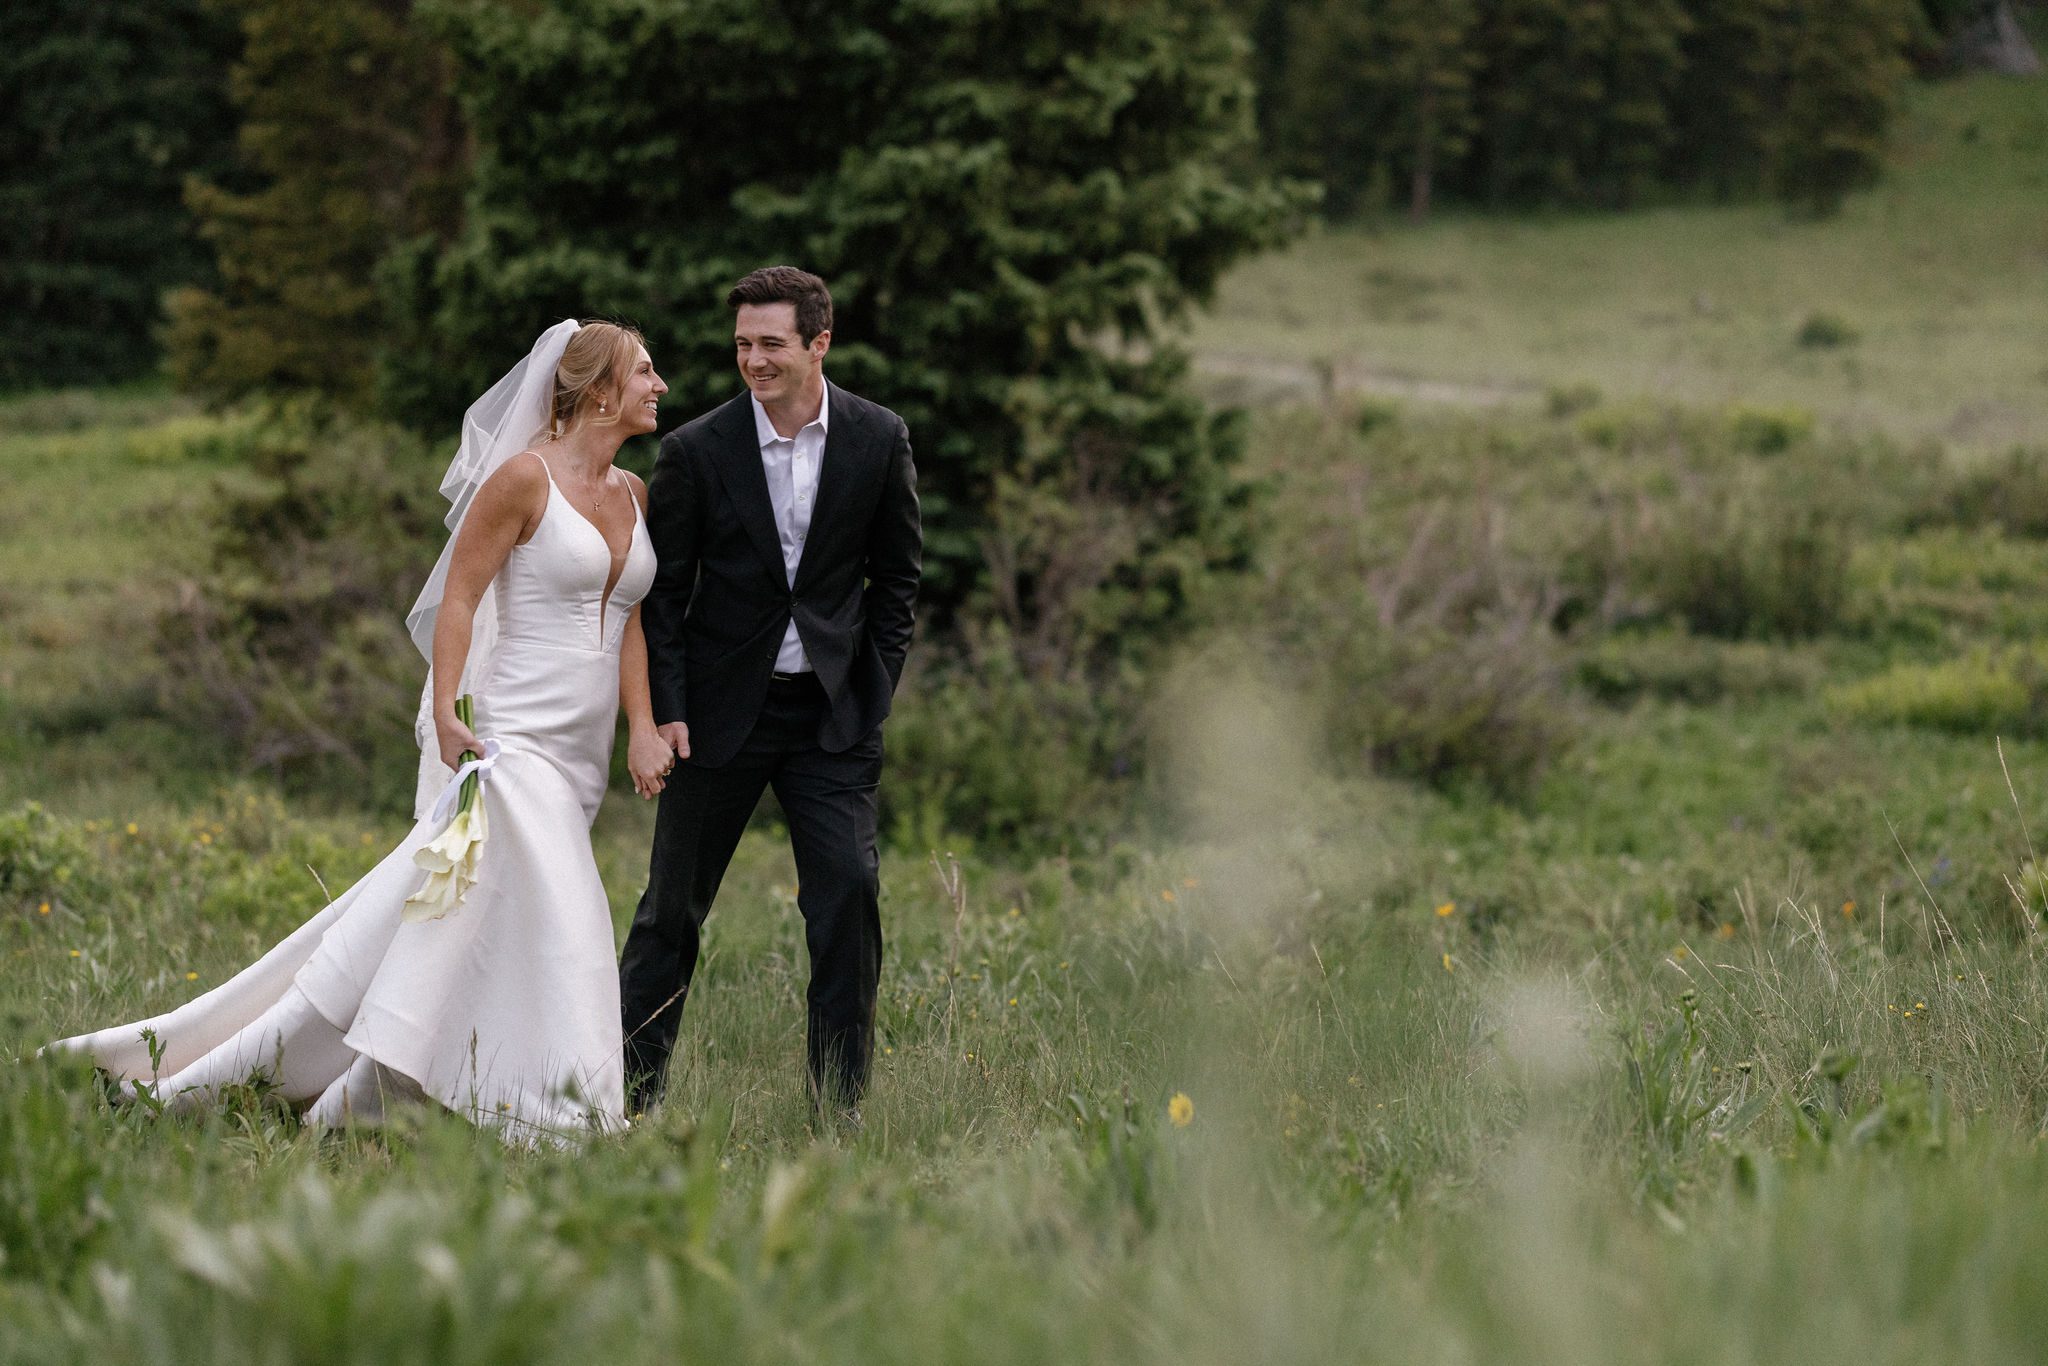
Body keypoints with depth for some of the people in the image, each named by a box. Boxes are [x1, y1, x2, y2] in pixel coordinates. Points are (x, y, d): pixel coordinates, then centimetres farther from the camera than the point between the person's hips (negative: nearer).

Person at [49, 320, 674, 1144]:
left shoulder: (634, 495, 14)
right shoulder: (525, 476, -8)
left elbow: (630, 621, 13)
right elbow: (459, 596, -9)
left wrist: (643, 729, 1)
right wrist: (446, 715, -19)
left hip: (576, 758, 7)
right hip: (508, 736, -7)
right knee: (556, 919, -14)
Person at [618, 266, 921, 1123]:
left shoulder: (878, 440, -1)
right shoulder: (696, 450, -6)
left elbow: (896, 574, 8)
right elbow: (663, 591, 0)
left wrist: (874, 691, 1)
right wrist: (666, 710, -7)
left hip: (833, 710, 1)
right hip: (721, 710, -1)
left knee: (849, 893, -8)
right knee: (674, 904, 5)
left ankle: (838, 1103, 1)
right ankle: (627, 1090, 16)